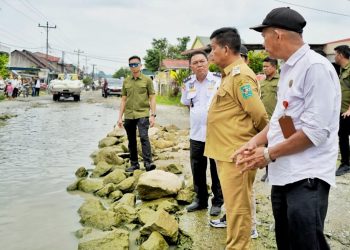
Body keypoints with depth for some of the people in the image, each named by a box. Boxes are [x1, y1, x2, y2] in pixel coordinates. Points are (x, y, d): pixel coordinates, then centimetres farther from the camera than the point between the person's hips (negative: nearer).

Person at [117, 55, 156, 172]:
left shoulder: (147, 80, 1)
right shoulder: (126, 81, 10)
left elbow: (152, 98, 0)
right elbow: (123, 100, 12)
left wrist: (153, 115, -9)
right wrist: (120, 117, 8)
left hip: (142, 114, -4)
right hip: (128, 115, 4)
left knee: (144, 137, -18)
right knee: (131, 141, 9)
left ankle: (148, 163, -17)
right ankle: (134, 164, 19)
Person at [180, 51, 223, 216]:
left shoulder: (219, 80, -11)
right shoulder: (188, 84, 5)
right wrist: (198, 114, 10)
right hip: (196, 134, 5)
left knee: (216, 170, 7)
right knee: (197, 170, 14)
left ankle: (217, 202, 22)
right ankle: (200, 200, 31)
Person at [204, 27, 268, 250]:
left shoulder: (240, 75, -17)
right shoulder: (230, 74, 15)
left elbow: (259, 115, -19)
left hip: (236, 153, -10)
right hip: (228, 151, 10)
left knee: (237, 206, 0)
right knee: (235, 205, 19)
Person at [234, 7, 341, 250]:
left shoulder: (315, 67, -15)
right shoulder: (288, 69, 14)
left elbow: (316, 131, -21)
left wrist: (269, 154, -13)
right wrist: (255, 141, 5)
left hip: (306, 178, -9)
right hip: (284, 174, 9)